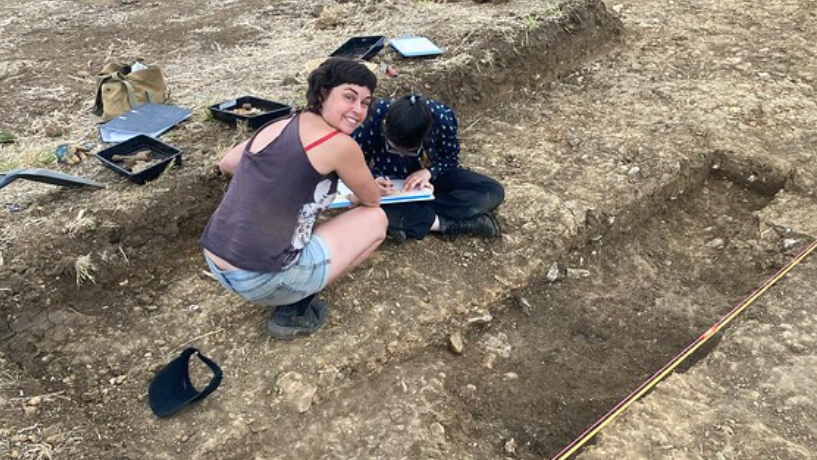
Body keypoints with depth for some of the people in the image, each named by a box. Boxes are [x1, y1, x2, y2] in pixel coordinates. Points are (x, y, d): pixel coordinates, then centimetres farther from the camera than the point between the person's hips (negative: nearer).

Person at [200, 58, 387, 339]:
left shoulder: (278, 126, 10)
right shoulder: (340, 145, -10)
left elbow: (226, 164, 27)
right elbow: (372, 200, 8)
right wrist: (358, 197, 31)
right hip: (261, 279, -8)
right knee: (375, 219, 7)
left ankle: (291, 294, 20)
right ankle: (296, 309, 4)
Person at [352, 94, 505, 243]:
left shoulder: (443, 117, -25)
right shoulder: (374, 116, -27)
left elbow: (451, 158, -8)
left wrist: (429, 172, -27)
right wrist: (373, 179, -34)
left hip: (428, 177, 2)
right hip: (389, 182, -2)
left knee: (494, 192, -21)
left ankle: (404, 220, -25)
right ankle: (444, 223, -24)